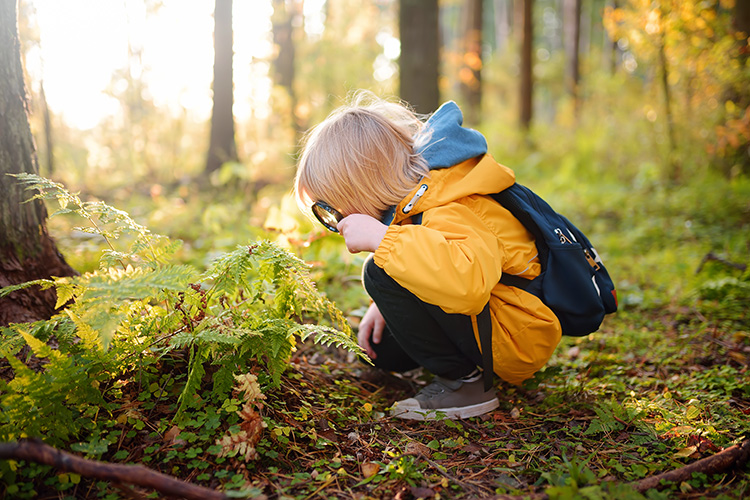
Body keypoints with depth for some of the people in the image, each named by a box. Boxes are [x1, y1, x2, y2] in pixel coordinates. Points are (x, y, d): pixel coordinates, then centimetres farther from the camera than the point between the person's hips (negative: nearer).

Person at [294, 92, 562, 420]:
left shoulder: (449, 213, -29)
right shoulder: (416, 196, 3)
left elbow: (468, 280, -50)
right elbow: (421, 262, 22)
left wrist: (381, 238, -41)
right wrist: (386, 306, 8)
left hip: (518, 341, -10)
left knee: (380, 274, -24)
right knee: (381, 349, 15)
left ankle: (461, 381, -13)